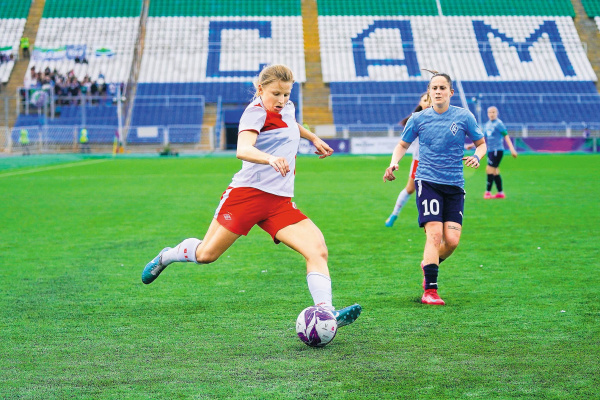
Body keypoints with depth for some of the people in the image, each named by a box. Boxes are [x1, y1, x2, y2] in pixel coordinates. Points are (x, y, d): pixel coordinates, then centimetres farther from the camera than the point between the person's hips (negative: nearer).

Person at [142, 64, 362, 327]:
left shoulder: (287, 109, 16)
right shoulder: (257, 111, -10)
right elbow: (243, 150, -30)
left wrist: (313, 138, 42)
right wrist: (270, 159, -48)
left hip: (280, 201, 7)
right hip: (248, 193, -6)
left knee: (317, 249, -16)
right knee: (206, 254, 4)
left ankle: (325, 311, -23)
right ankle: (166, 256, 36)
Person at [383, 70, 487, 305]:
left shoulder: (464, 117, 1)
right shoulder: (418, 119, 3)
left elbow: (481, 143, 12)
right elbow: (403, 145, 17)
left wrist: (477, 156, -10)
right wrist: (394, 163, -2)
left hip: (454, 185, 2)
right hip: (427, 182, -2)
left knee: (452, 240, -5)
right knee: (434, 234, -17)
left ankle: (429, 264, 28)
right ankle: (430, 290, -12)